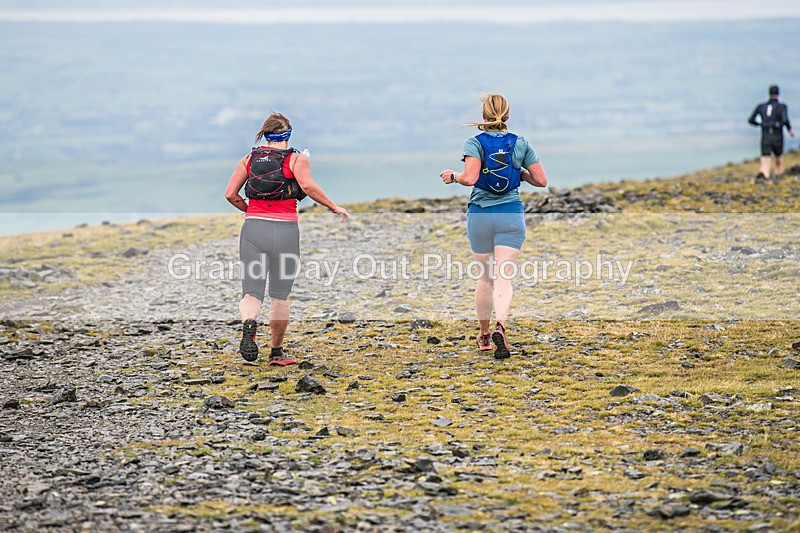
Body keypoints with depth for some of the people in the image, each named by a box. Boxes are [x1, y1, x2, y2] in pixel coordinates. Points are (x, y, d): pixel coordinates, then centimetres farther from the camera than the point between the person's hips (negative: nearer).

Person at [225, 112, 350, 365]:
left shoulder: (249, 159, 11)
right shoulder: (296, 159, 2)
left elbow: (230, 194, 6)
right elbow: (308, 186, -16)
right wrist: (334, 207, -6)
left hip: (253, 229, 2)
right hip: (284, 230, -2)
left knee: (252, 292, -1)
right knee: (280, 295, 11)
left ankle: (249, 323, -33)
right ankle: (277, 352, 19)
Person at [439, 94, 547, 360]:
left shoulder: (475, 143, -4)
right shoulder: (521, 144, 3)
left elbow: (470, 178, -19)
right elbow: (541, 180, 3)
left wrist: (453, 175, 1)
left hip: (480, 215, 0)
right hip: (511, 216, 0)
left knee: (485, 276, 15)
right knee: (503, 277, -6)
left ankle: (484, 334, 26)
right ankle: (500, 326, -31)